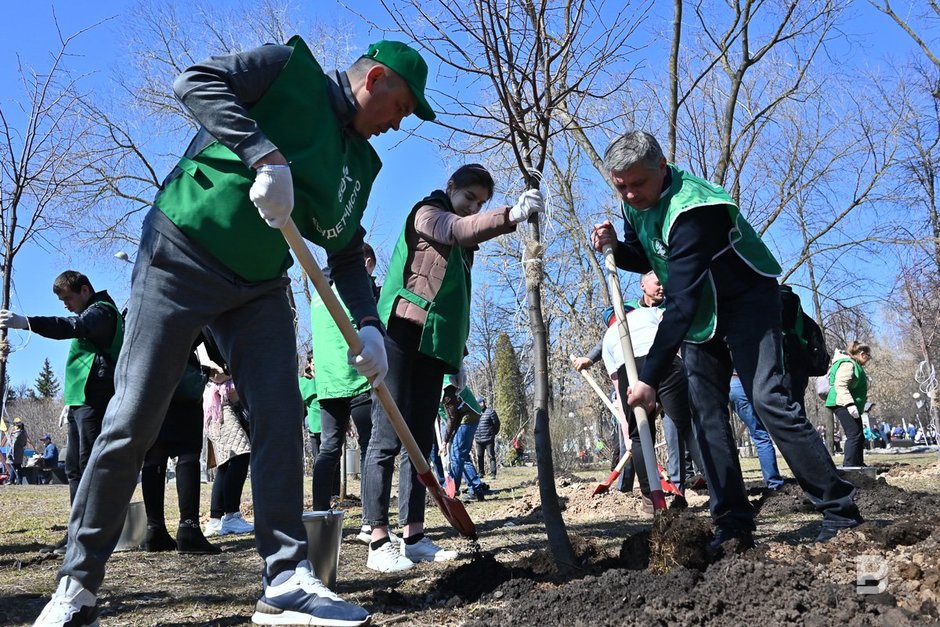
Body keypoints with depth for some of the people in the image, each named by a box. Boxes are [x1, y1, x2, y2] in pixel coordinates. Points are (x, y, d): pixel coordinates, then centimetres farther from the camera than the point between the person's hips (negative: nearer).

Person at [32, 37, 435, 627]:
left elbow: (348, 256, 12)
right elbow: (197, 80, -16)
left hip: (260, 288, 7)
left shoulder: (361, 162, 13)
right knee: (133, 423, -6)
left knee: (281, 419, -5)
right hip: (181, 260, -6)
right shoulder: (291, 68, -4)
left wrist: (368, 323, -4)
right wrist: (264, 154, -28)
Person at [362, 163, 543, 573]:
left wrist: (459, 355, 21)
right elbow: (460, 229, -22)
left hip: (434, 344, 9)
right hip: (402, 333, -9)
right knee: (388, 438, -9)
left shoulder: (462, 245, 26)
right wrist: (512, 215, -36)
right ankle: (379, 543, -9)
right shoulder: (426, 213, 2)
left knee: (421, 442, 7)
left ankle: (414, 538, 10)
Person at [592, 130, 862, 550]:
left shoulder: (691, 208, -32)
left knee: (768, 398, -20)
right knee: (706, 413, -1)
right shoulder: (635, 203, -4)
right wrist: (616, 248, -11)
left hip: (746, 300, -8)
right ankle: (733, 523, 2)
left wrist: (650, 376, -39)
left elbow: (680, 303, -37)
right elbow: (645, 259, 13)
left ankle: (840, 511, -12)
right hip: (699, 312, 8)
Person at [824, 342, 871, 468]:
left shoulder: (855, 365, 22)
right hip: (842, 404, -11)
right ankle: (849, 466, -21)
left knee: (859, 437, 14)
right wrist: (850, 404, -31)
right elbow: (840, 385, -23)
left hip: (849, 406, 11)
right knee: (854, 434, -17)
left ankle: (859, 465, 22)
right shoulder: (847, 364, -12)